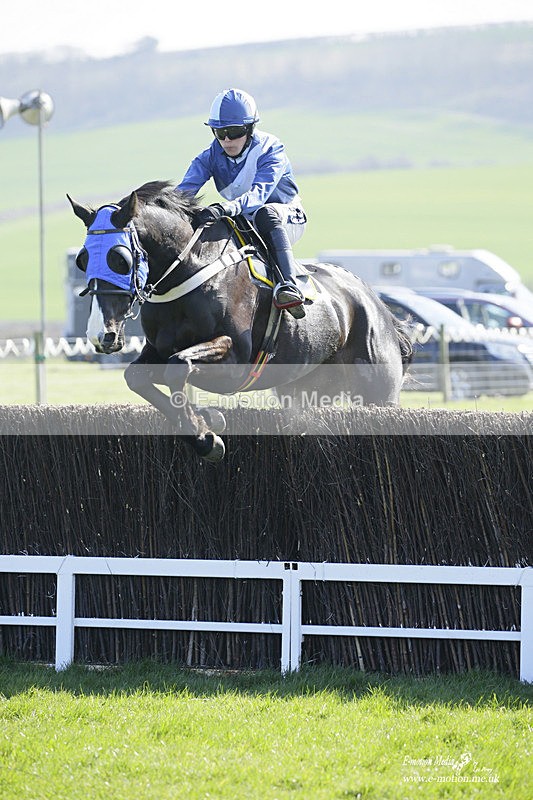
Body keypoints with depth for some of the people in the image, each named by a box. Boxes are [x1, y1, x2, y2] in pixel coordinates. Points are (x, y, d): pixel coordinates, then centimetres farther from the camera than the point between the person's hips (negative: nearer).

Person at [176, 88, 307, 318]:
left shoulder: (270, 150, -21)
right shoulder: (212, 156, -6)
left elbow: (259, 194, -38)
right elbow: (186, 188, -20)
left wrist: (226, 208, -58)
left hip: (287, 218, -6)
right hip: (243, 223, 6)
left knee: (265, 213, -41)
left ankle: (288, 284, -56)